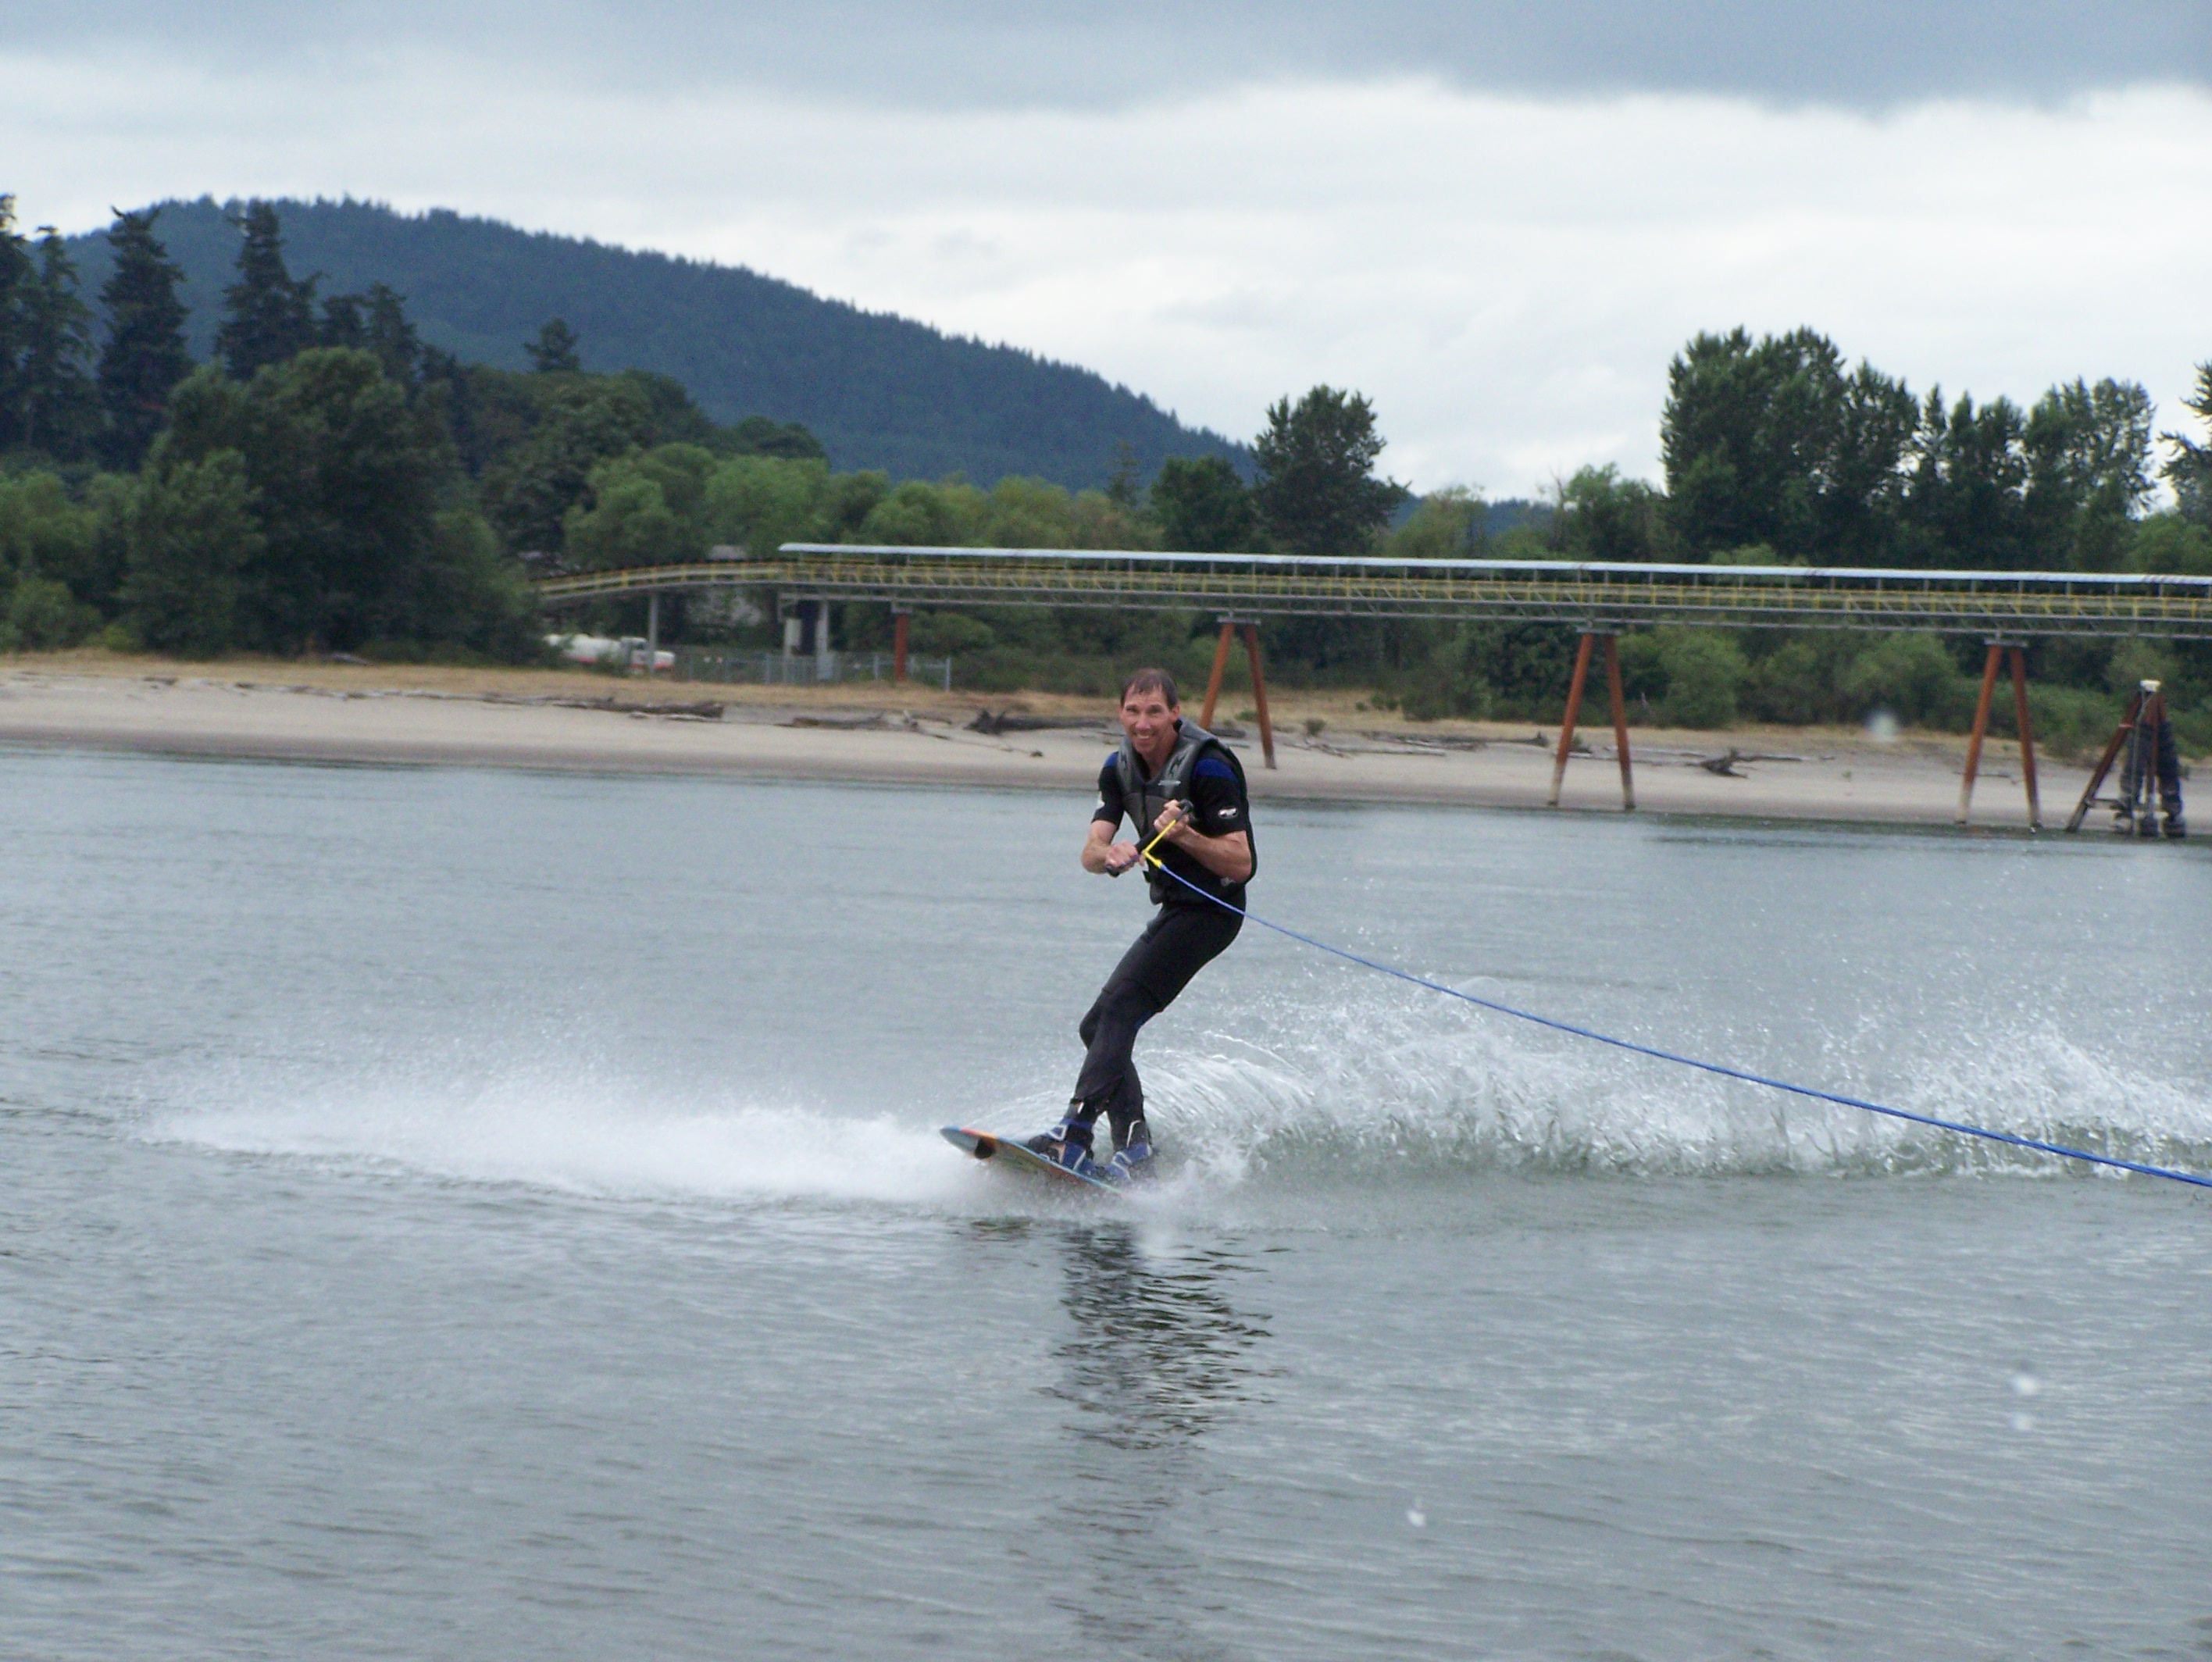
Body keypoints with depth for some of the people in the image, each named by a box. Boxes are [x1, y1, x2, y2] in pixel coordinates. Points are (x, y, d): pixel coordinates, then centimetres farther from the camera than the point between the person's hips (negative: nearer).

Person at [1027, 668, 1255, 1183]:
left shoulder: (1208, 768, -19)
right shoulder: (1120, 769, 3)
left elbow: (1240, 864, -20)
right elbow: (1090, 854, -7)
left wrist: (1185, 835, -33)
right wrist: (1110, 855, -30)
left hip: (1210, 910, -9)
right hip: (1173, 909, 9)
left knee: (1117, 1009, -22)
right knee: (1099, 1028, 4)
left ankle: (1074, 1133, -31)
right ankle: (1135, 1149, -1)